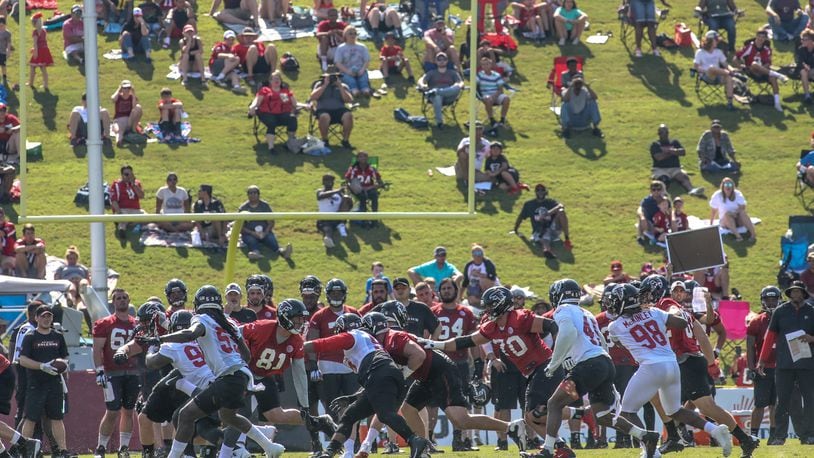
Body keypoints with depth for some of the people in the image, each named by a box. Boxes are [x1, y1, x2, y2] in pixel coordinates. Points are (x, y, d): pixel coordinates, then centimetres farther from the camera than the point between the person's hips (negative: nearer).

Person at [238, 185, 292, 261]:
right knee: (251, 240, -35)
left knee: (271, 238, -31)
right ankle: (256, 252, -69)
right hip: (249, 233, -1)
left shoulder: (265, 205, 9)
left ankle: (281, 251, -61)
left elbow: (271, 222, 4)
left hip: (264, 232, 1)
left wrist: (266, 232, -15)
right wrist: (253, 233, -18)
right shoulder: (243, 208, 4)